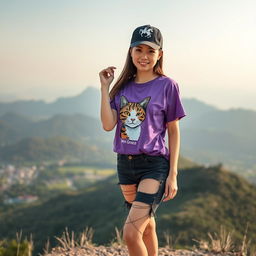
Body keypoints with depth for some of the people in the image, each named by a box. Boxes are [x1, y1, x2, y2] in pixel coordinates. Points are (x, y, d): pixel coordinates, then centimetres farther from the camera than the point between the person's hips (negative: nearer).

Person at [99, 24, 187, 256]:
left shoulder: (167, 85, -5)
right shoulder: (123, 87, 7)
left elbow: (174, 132, -2)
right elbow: (108, 125, -4)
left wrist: (173, 174, -7)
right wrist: (105, 87, -6)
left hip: (154, 165, -5)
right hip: (125, 164, 5)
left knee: (131, 233, -17)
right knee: (147, 227, 19)